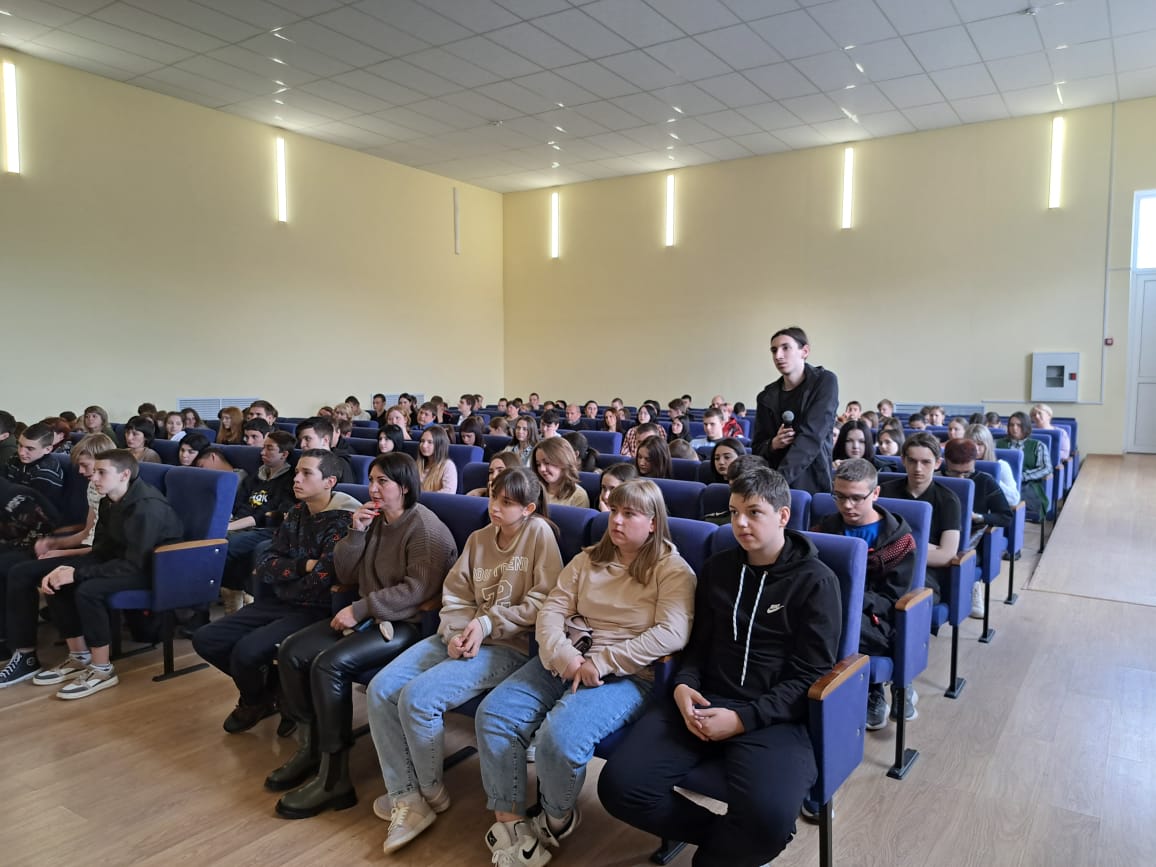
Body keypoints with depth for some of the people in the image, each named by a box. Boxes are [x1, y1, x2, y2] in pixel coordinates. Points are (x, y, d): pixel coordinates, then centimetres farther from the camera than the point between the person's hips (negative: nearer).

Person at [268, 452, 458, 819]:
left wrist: (360, 609, -21)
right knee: (292, 651, -4)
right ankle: (310, 748, 8)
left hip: (407, 624, -9)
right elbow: (346, 575, 12)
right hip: (368, 617, 9)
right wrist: (355, 533, -4)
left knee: (330, 664, -27)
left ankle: (334, 777, -16)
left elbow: (418, 588, -23)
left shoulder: (424, 527, -13)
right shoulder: (375, 520, 13)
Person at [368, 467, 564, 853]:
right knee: (380, 689, -11)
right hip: (461, 637, 7)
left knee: (418, 697, -24)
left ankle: (432, 793, 3)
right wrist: (455, 633, -10)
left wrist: (488, 623, -16)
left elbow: (543, 600, -11)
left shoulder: (539, 532, -6)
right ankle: (408, 799, -4)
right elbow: (454, 594, 10)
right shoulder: (478, 538, 14)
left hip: (509, 646, -7)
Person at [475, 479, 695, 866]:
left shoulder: (673, 570, -3)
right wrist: (565, 658, -16)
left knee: (561, 734, -30)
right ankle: (509, 823, -1)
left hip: (627, 674, -6)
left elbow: (671, 635, -17)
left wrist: (601, 663, -21)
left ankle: (556, 819, 1)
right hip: (564, 662, 6)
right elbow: (551, 611, 5)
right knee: (493, 713, -14)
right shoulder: (588, 560, 14)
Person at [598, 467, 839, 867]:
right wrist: (683, 686, -4)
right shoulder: (718, 568, 15)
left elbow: (809, 676, -4)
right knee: (619, 786, -17)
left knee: (768, 817, -33)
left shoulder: (815, 581, 0)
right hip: (703, 700, 4)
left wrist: (743, 718, -16)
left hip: (773, 716, -4)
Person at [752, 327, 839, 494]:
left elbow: (811, 436, -15)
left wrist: (779, 479, -24)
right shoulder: (766, 396, 7)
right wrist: (773, 444, -13)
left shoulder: (825, 381, -4)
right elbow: (757, 448, 10)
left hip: (812, 482, -3)